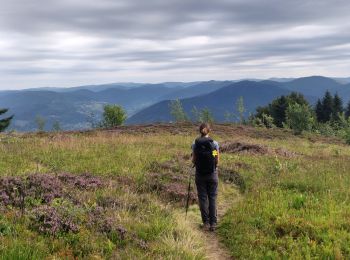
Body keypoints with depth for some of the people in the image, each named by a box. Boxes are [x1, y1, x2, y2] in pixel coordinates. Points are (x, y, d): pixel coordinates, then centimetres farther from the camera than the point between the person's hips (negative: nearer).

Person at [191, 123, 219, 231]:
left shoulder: (195, 144, -5)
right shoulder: (214, 143, -7)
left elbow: (194, 160, -4)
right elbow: (217, 161, -4)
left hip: (200, 174, 0)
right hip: (212, 174, 0)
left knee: (202, 198, 8)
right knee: (212, 198, 8)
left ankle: (206, 223, 9)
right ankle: (213, 223, 7)